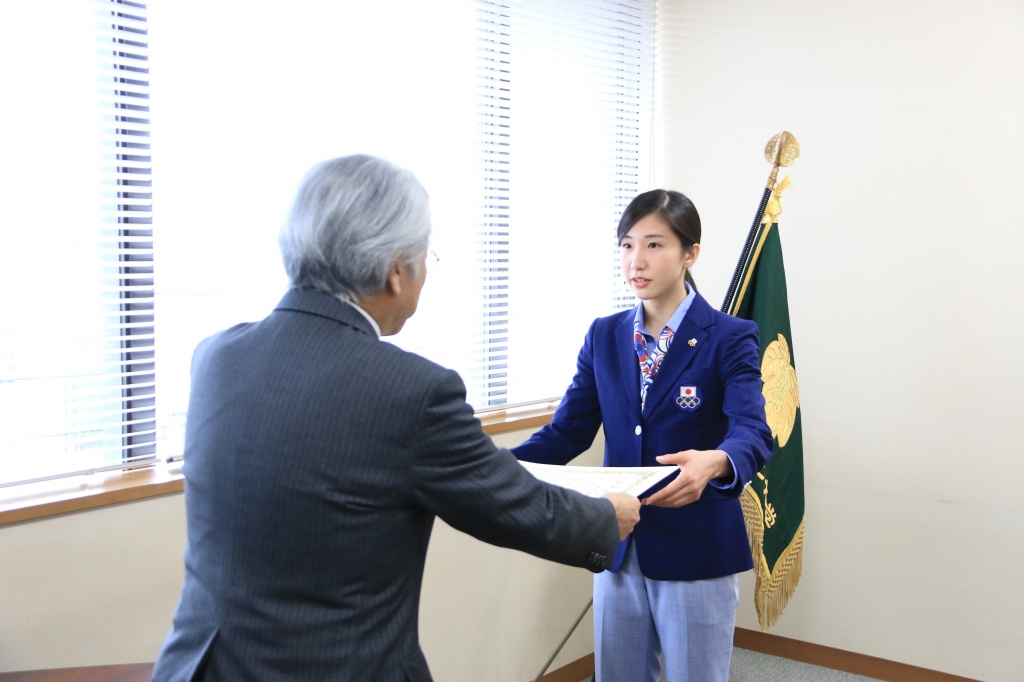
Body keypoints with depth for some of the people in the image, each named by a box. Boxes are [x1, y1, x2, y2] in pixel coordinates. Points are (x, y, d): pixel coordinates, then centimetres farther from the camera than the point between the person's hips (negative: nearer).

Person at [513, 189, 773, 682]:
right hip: (619, 548, 4)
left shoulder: (728, 339, -9)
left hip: (695, 552, -4)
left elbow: (753, 432, -23)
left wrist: (714, 461, -47)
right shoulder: (604, 337, 4)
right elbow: (566, 432, 1)